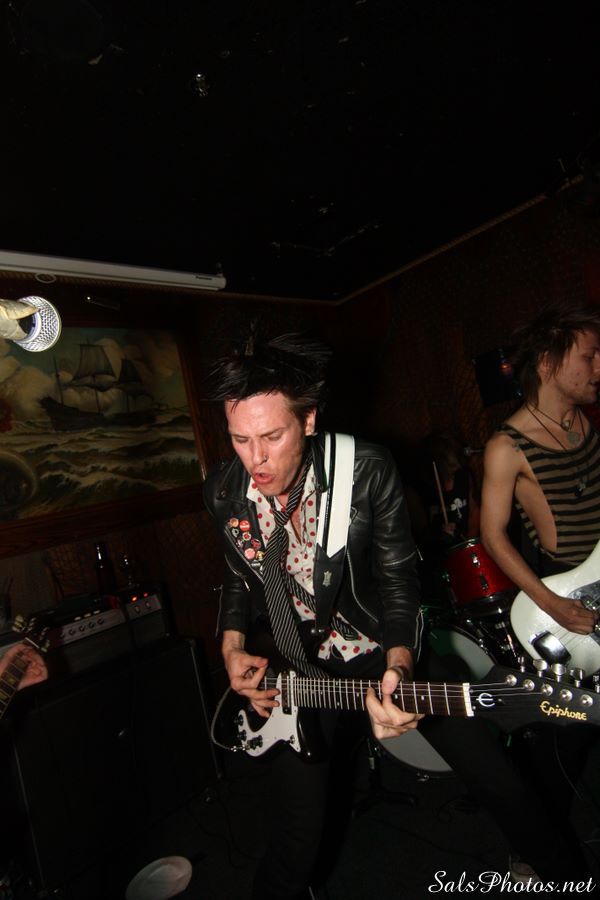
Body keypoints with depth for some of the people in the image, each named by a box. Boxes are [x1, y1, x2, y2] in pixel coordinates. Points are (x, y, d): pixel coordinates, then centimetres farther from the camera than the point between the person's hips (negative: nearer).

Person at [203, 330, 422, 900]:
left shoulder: (368, 472, -20)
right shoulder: (222, 493, -10)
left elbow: (398, 581, -13)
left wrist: (398, 666, -29)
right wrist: (232, 645, -5)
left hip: (380, 653, -1)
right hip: (291, 668, 2)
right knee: (298, 831, 7)